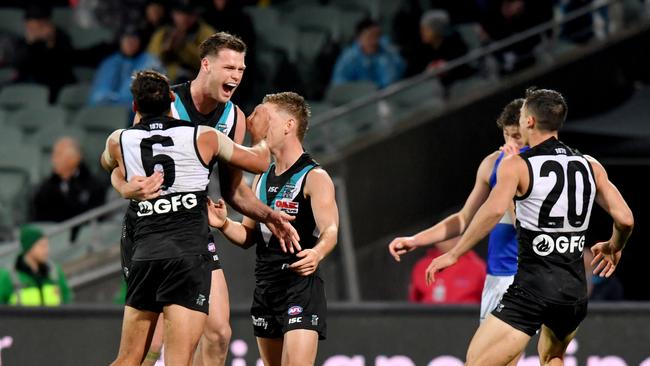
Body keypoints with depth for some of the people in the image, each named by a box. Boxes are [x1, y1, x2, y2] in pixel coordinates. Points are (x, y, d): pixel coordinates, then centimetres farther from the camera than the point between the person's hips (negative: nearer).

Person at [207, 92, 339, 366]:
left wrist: (317, 253, -44)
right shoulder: (262, 178, 15)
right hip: (265, 287, 8)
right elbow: (249, 235, 20)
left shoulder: (315, 177, -8)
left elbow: (330, 230, -21)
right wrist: (224, 225, -1)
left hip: (301, 285, -8)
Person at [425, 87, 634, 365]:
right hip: (576, 290, 6)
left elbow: (495, 209, -22)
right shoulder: (591, 166, 9)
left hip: (533, 287, -6)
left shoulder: (516, 165, -5)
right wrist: (614, 248, 27)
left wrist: (454, 254, -17)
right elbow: (625, 219, 6)